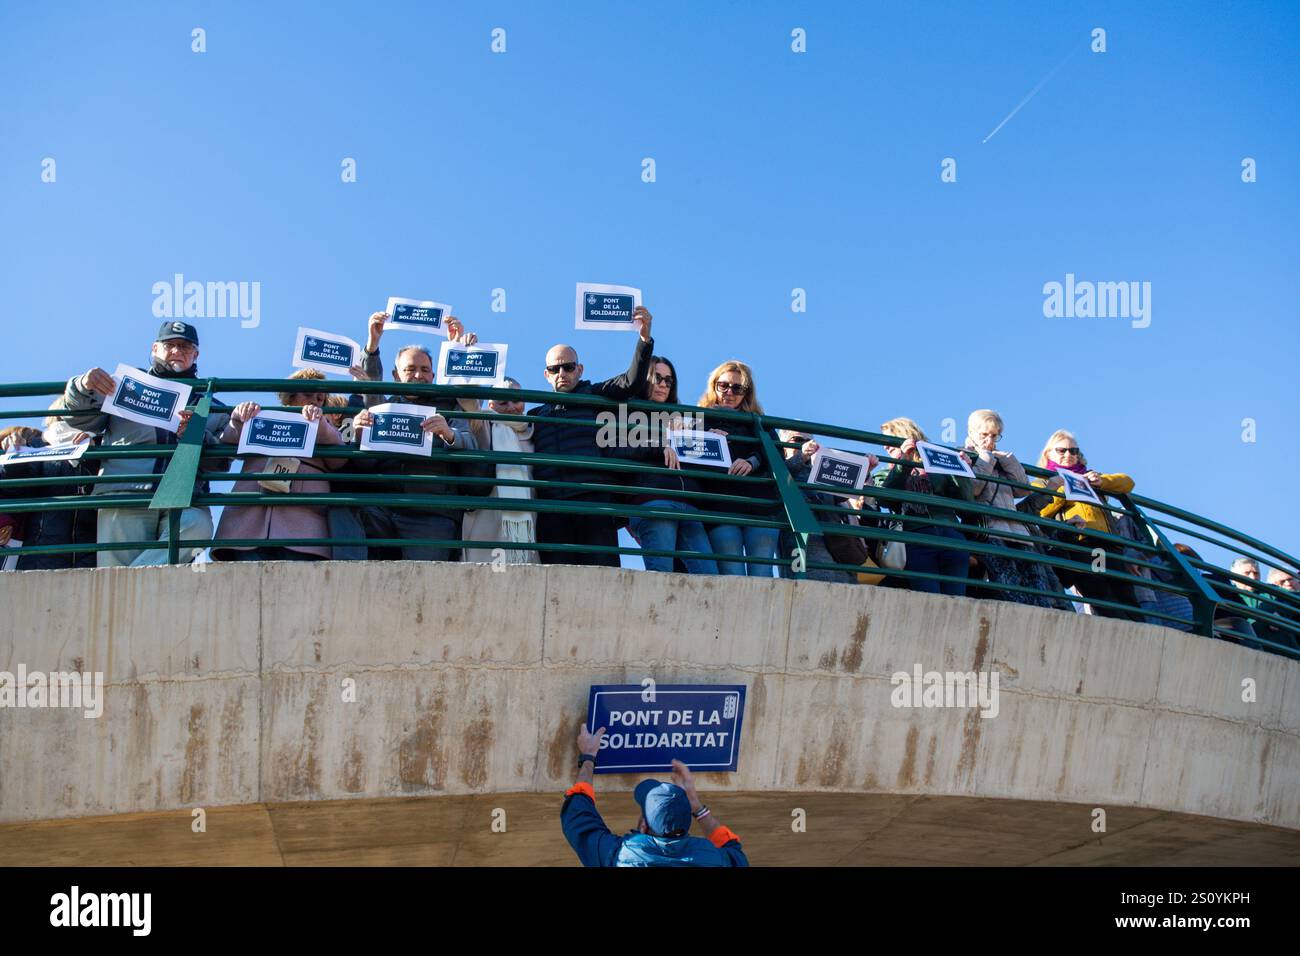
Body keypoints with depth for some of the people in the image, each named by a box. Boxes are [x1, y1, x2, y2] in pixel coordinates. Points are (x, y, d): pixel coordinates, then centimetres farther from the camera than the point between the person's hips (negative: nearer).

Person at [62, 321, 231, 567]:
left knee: (197, 525, -34)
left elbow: (220, 463, 13)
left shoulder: (210, 407, 26)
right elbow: (78, 417, 17)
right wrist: (83, 387, -5)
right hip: (123, 496, 0)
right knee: (115, 570, -19)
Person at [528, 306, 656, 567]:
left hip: (593, 496, -2)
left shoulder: (595, 396, 20)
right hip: (550, 503, 3)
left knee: (603, 568, -15)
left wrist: (645, 337, -9)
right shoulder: (536, 414, 29)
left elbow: (631, 382, 4)